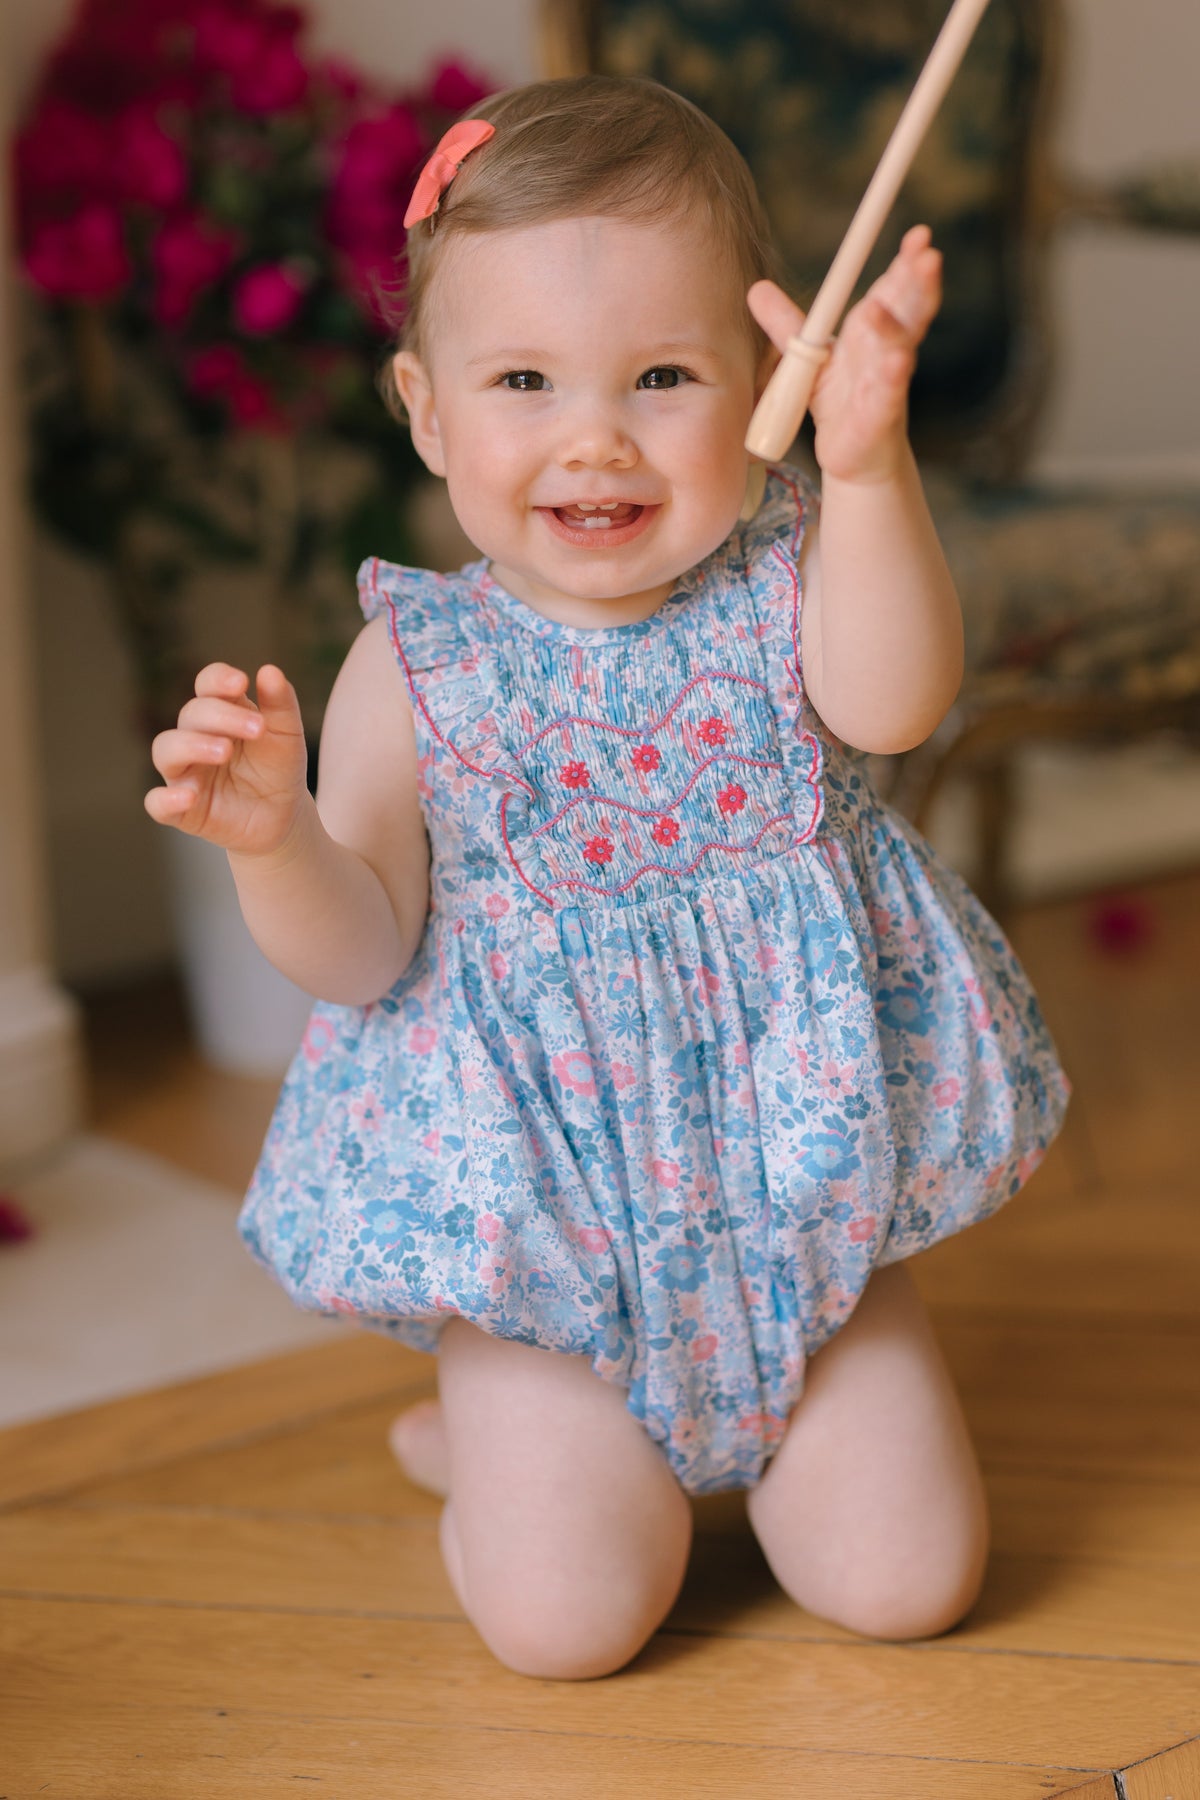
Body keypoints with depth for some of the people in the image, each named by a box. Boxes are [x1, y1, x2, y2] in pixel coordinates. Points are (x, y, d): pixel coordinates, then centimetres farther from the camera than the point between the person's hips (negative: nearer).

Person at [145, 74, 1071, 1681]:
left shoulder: (784, 581, -7)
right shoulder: (418, 665, -8)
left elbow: (892, 704, -30)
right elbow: (363, 956, -5)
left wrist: (869, 465, -47)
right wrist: (273, 838, -27)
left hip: (794, 1182, 1)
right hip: (549, 1218, -1)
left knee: (903, 1578, -3)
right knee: (567, 1619, -9)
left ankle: (754, 1412, 29)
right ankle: (499, 1427, 25)